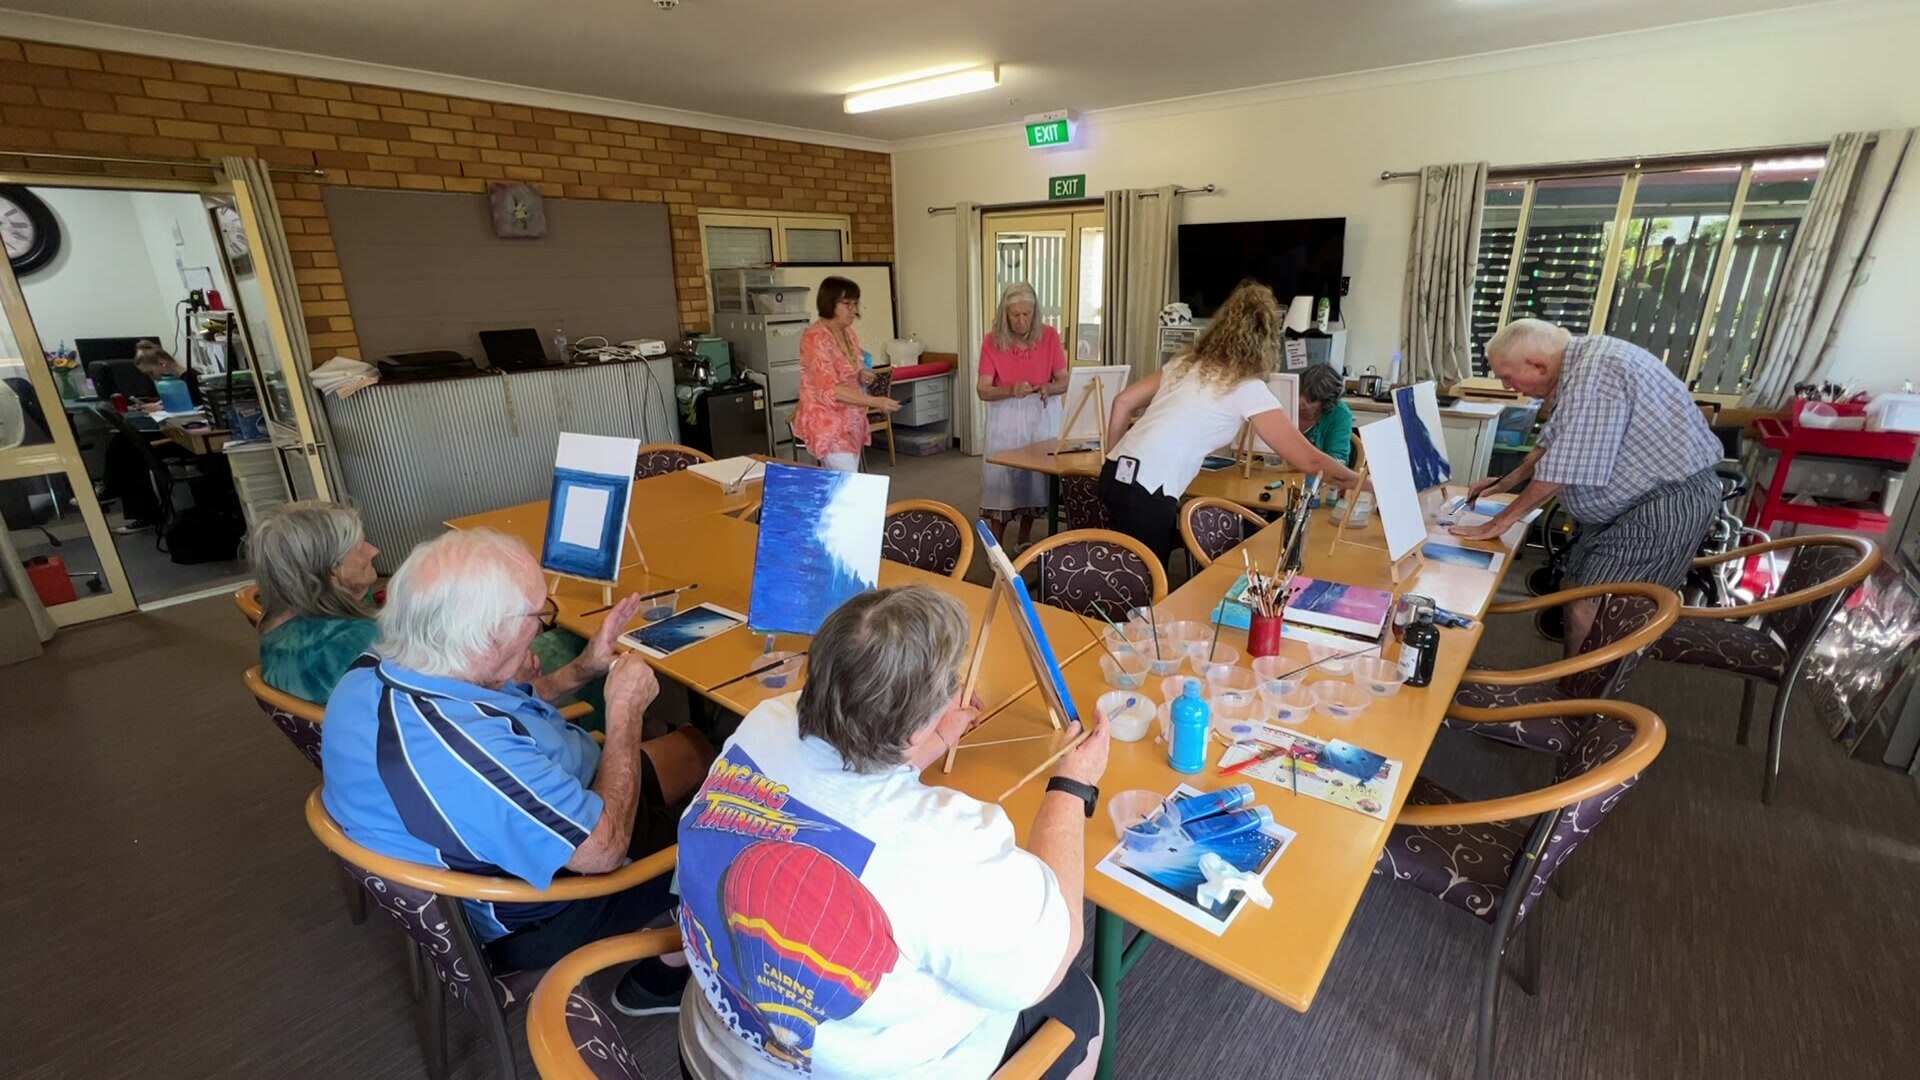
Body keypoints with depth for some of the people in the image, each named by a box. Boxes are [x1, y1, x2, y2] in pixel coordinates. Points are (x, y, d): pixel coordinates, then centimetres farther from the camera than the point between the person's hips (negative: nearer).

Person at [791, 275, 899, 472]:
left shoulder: (848, 333, 10)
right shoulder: (816, 338, -17)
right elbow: (829, 390, -26)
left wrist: (863, 376, 0)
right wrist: (875, 402, -31)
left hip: (850, 423, 9)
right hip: (827, 426, -8)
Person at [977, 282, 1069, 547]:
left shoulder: (1050, 336, -5)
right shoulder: (992, 342, -8)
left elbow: (1065, 381, -3)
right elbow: (982, 390, -12)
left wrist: (1048, 388, -26)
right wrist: (1011, 390, -30)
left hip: (1042, 416, 2)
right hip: (1006, 418, -1)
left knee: (1035, 475, 7)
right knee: (1002, 478, -3)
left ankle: (1024, 543, 23)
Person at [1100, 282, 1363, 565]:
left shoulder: (1185, 363, 16)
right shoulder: (1248, 389, -2)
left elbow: (1122, 402, 15)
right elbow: (1308, 460, -3)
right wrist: (1362, 482, 10)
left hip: (1116, 473, 7)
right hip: (1146, 491, -7)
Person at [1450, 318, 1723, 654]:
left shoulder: (1595, 372, -27)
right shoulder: (1580, 366, 6)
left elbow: (1561, 472, -27)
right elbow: (1555, 442, 20)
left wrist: (1501, 521, -19)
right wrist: (1508, 481, 18)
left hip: (1668, 502, -10)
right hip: (1634, 498, 10)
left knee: (1589, 613, -9)